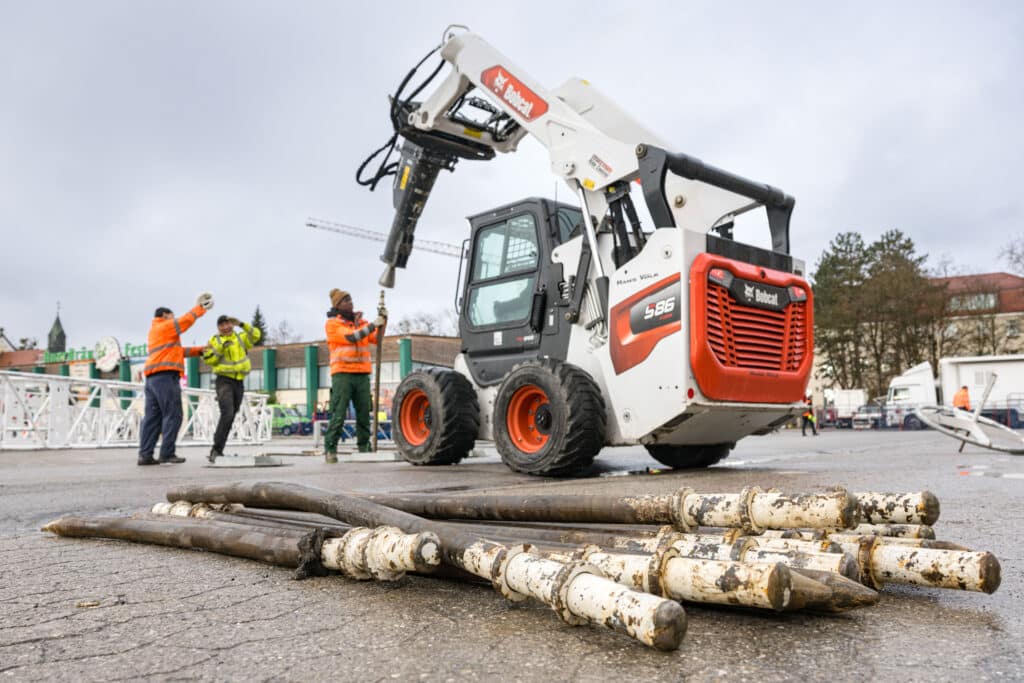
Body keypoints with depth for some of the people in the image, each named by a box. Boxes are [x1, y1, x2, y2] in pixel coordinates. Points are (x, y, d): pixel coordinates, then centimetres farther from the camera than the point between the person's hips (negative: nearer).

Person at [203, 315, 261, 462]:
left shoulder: (240, 338, 13)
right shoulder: (215, 340, 3)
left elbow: (256, 335, -1)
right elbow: (209, 360, -7)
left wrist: (241, 324, -9)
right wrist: (220, 346, -18)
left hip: (239, 383, 5)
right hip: (224, 382, -5)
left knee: (230, 417, 8)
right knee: (227, 413, -24)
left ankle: (218, 451, 17)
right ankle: (216, 449, -21)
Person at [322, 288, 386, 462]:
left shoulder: (360, 321, 17)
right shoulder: (332, 324, 0)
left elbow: (377, 338, 9)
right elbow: (350, 337, -14)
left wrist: (383, 320, -4)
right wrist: (373, 325, -14)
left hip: (363, 374, 5)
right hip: (342, 374, -5)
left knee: (364, 414, 6)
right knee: (338, 414, -7)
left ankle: (364, 448, 15)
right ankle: (330, 450, -1)